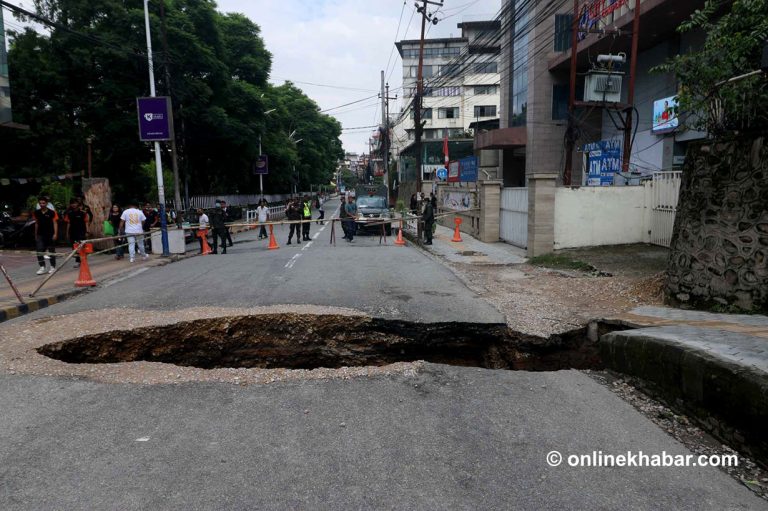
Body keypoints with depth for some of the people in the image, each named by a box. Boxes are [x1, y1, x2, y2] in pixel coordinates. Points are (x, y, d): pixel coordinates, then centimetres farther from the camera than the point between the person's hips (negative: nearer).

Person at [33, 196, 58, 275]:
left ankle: (53, 267, 17)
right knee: (39, 251, -8)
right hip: (40, 235, 3)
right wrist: (36, 234, 15)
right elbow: (36, 223, 15)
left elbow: (55, 223, -5)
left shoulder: (52, 212, -5)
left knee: (52, 251, 6)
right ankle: (42, 267, -4)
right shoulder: (36, 213, 7)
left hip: (50, 235, -3)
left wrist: (55, 234, -13)